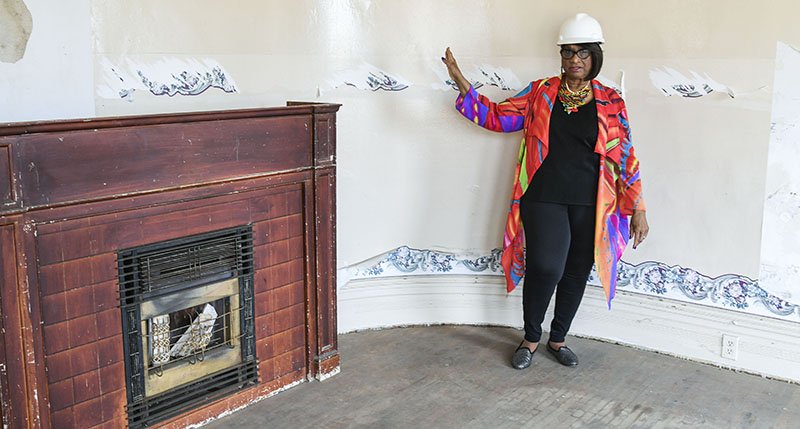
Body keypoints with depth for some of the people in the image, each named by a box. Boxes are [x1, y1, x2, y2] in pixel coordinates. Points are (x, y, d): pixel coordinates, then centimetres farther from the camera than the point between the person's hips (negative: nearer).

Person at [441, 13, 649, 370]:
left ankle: (558, 339, 33)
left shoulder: (610, 102, 3)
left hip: (589, 205, 2)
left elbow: (625, 156, 4)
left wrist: (637, 208, 2)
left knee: (577, 272, 10)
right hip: (544, 199, -1)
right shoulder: (541, 92, 4)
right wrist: (464, 87, -4)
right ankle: (531, 338, 13)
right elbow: (498, 116, 8)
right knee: (546, 268, -14)